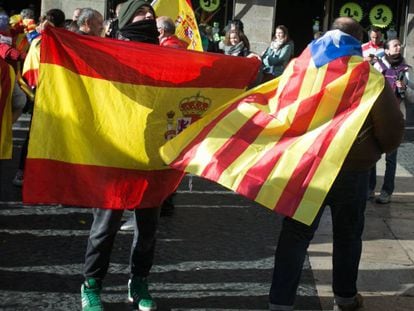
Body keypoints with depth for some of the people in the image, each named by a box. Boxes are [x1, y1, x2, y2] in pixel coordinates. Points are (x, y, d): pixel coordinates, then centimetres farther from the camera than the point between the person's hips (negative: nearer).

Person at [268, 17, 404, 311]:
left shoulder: (306, 71, -2)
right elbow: (393, 130, -6)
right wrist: (374, 151, 13)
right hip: (353, 170, 0)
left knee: (296, 234, 7)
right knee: (348, 234, 18)